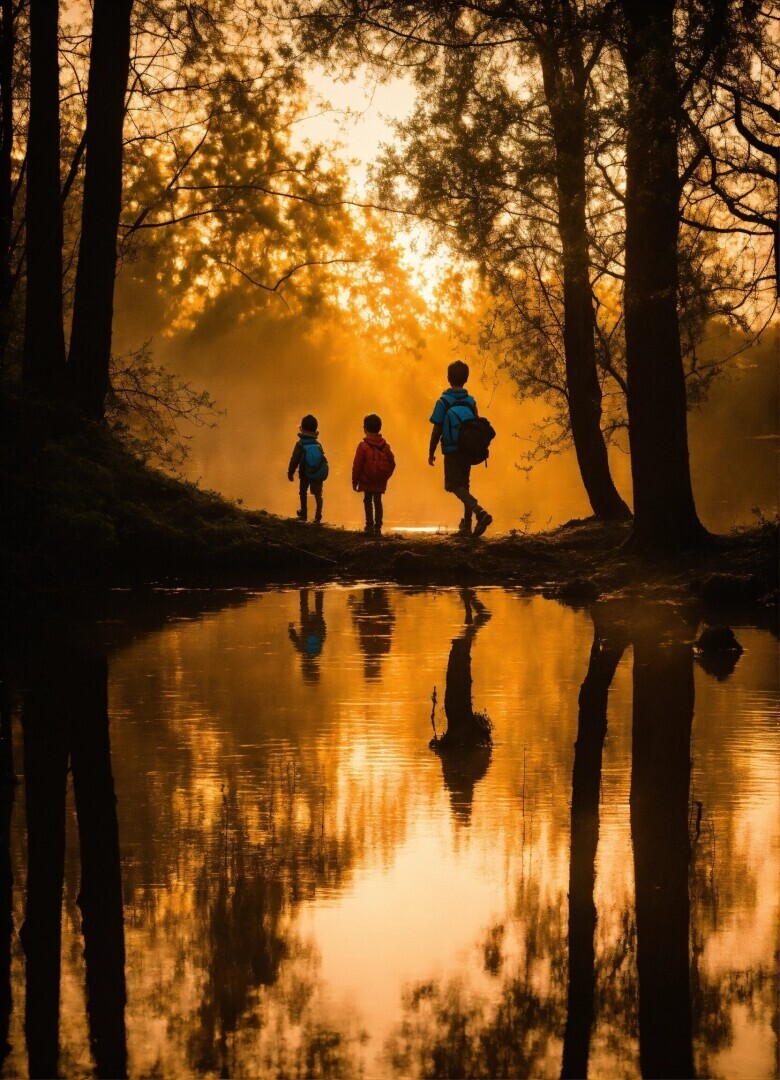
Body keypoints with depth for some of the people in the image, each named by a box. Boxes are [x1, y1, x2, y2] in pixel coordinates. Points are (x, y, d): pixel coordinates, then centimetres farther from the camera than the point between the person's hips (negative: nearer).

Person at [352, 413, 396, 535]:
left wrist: (355, 481, -4)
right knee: (378, 502, 10)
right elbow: (392, 463, 5)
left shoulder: (363, 445, -11)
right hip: (380, 483, 4)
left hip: (367, 482, -4)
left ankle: (370, 525, -3)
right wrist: (385, 477, 16)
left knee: (368, 501, 6)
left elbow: (357, 465, -11)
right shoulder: (385, 446, 3)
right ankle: (377, 527, 7)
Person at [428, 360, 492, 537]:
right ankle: (466, 526, 15)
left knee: (455, 486, -5)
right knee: (464, 485, 16)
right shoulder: (471, 401, 1)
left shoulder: (443, 402, -12)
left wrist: (431, 452, 0)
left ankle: (480, 512, -29)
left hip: (451, 451, -5)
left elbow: (436, 431, -11)